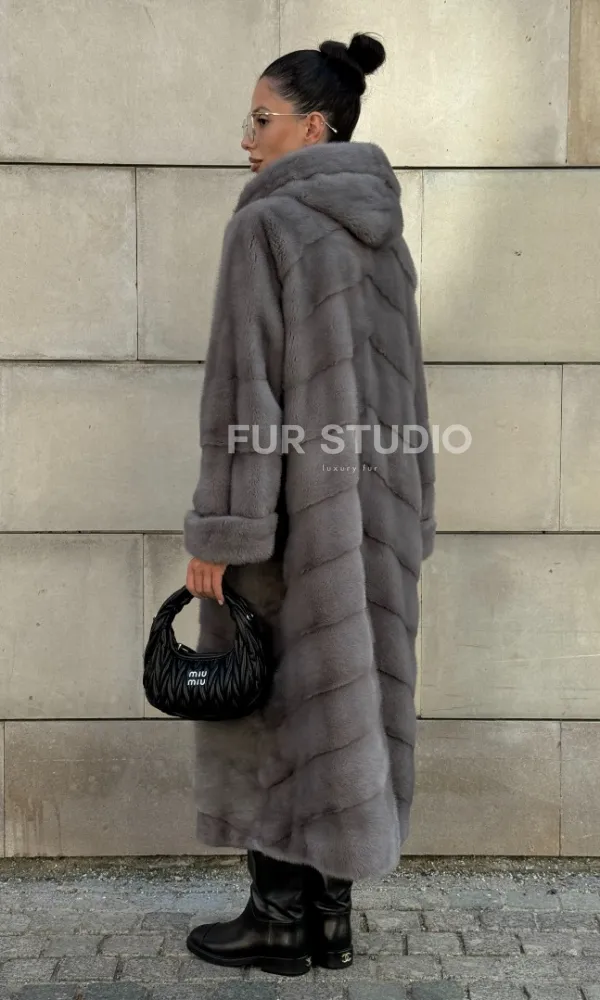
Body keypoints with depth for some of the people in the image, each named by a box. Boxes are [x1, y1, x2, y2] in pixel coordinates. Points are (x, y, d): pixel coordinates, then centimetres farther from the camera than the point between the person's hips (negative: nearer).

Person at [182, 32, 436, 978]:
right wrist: (404, 517, 17)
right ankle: (331, 914, 22)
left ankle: (280, 918, 15)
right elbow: (403, 385, 13)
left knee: (270, 698, 4)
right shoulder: (386, 233, 13)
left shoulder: (266, 224, -9)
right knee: (346, 691, 11)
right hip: (368, 502, 7)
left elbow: (243, 385, -16)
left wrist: (218, 527, -14)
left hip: (286, 499, -7)